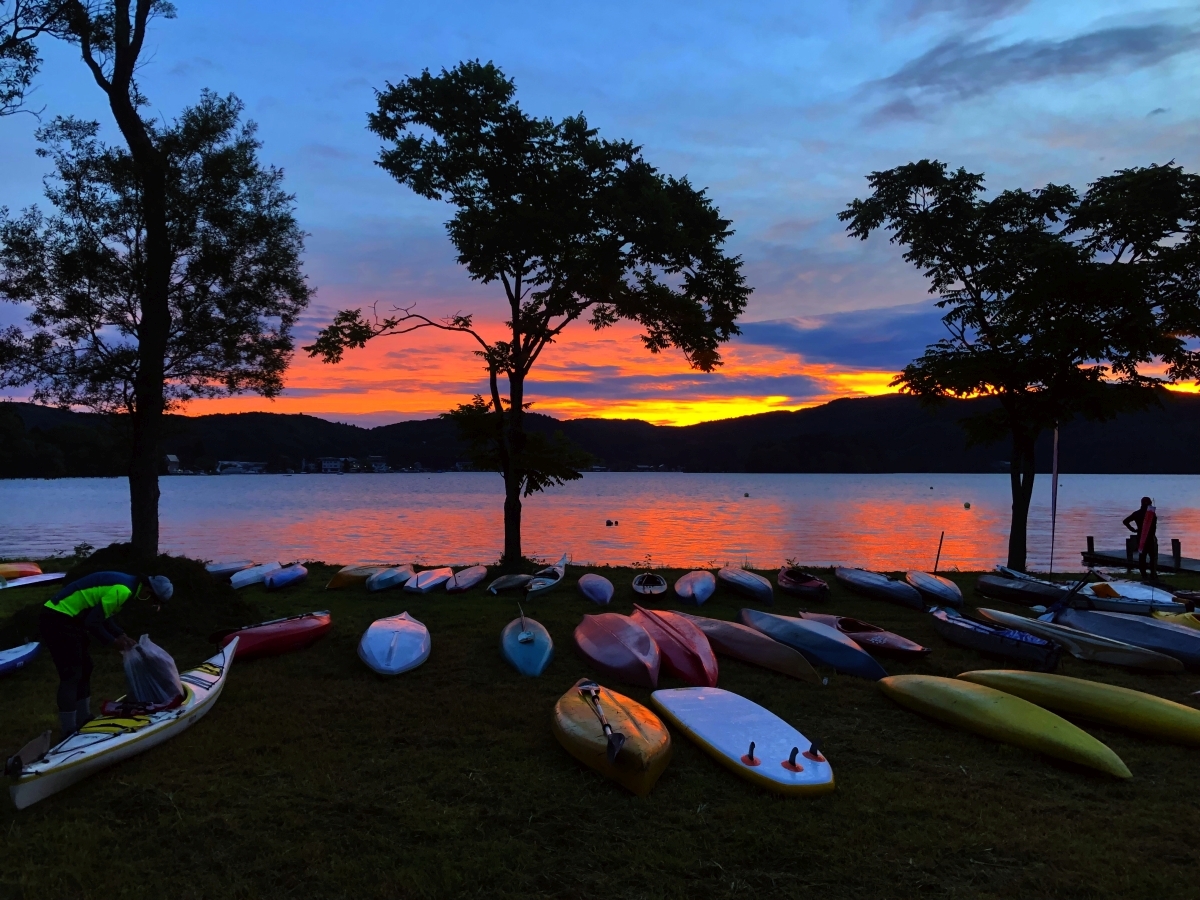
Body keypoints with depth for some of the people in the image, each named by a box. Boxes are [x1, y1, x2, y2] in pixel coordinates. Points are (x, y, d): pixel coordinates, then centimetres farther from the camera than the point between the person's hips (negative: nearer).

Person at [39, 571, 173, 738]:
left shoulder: (127, 583, 7)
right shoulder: (121, 590, -24)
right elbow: (92, 623, -21)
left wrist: (120, 635, 10)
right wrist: (113, 641, -7)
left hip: (66, 618, 11)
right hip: (57, 620, -11)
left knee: (84, 667, 17)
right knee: (72, 674, -6)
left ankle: (83, 721, 29)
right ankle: (69, 732, 2)